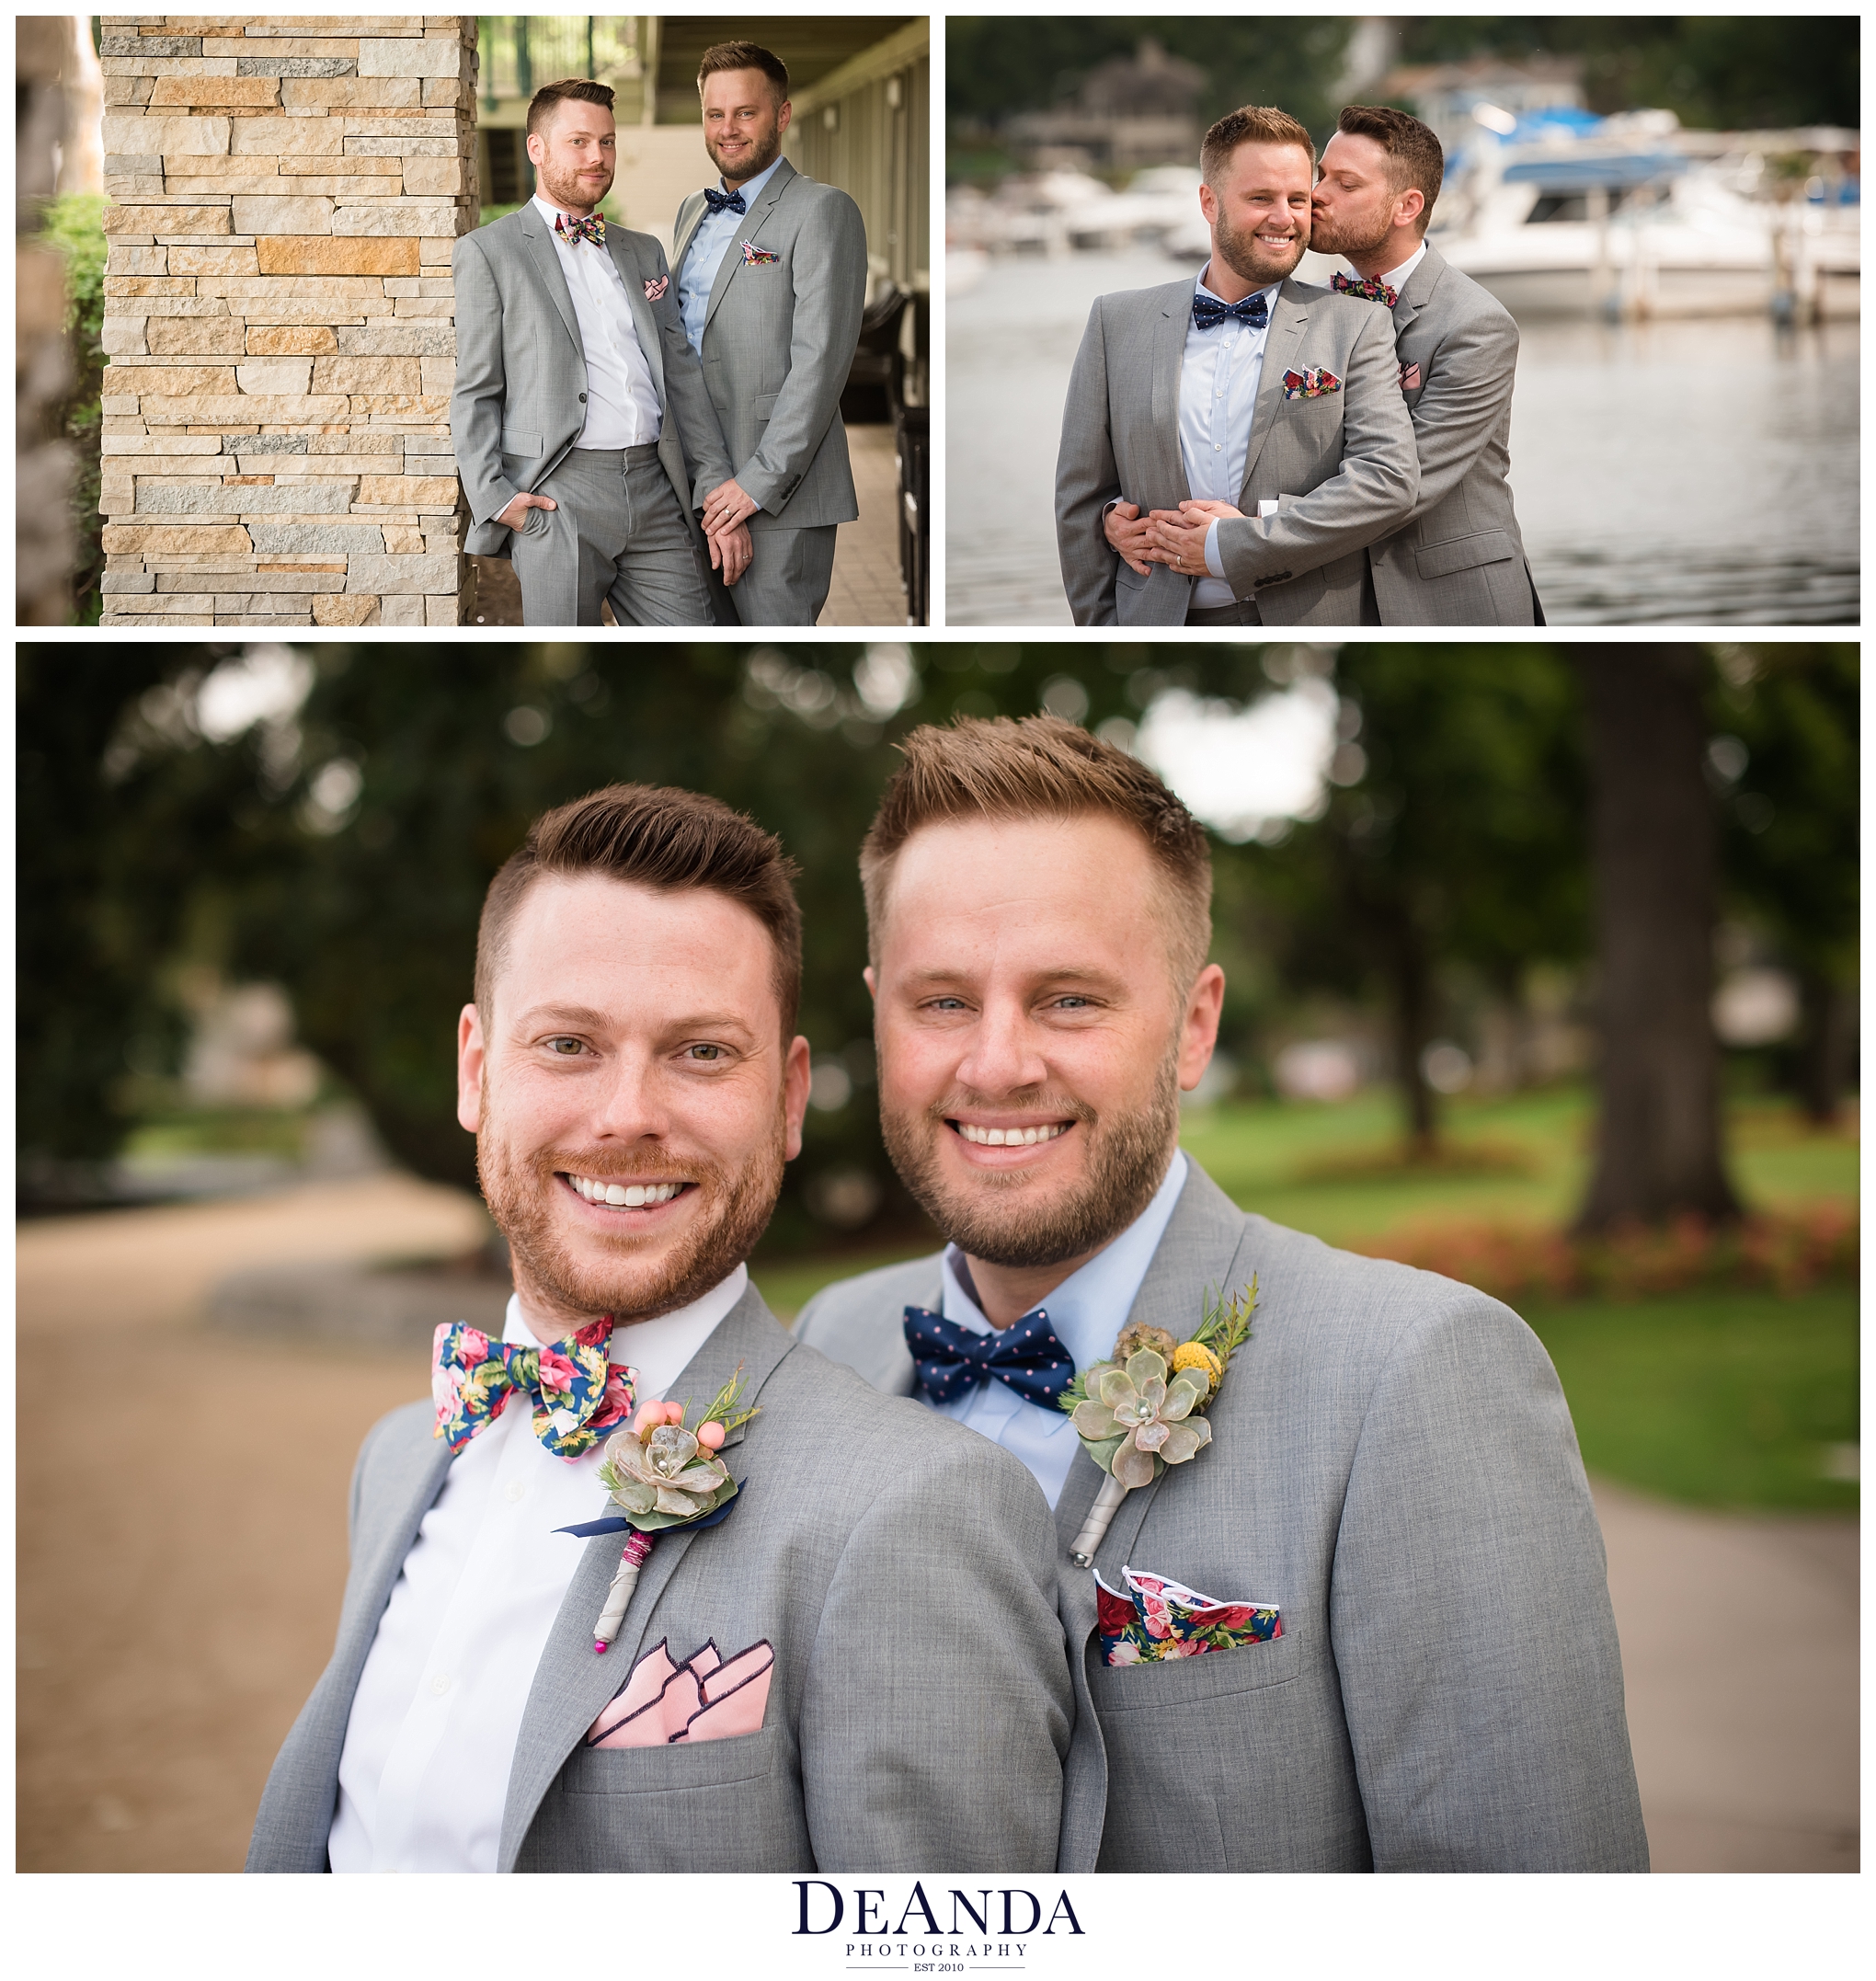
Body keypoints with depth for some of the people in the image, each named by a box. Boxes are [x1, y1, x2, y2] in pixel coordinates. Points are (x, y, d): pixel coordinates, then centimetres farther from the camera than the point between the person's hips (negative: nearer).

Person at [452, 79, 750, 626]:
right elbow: (474, 393, 2)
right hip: (554, 500, -4)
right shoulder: (488, 252, 6)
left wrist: (719, 496, 7)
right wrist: (494, 498, -12)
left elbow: (683, 378, 17)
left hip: (656, 495, 4)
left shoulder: (644, 253, 21)